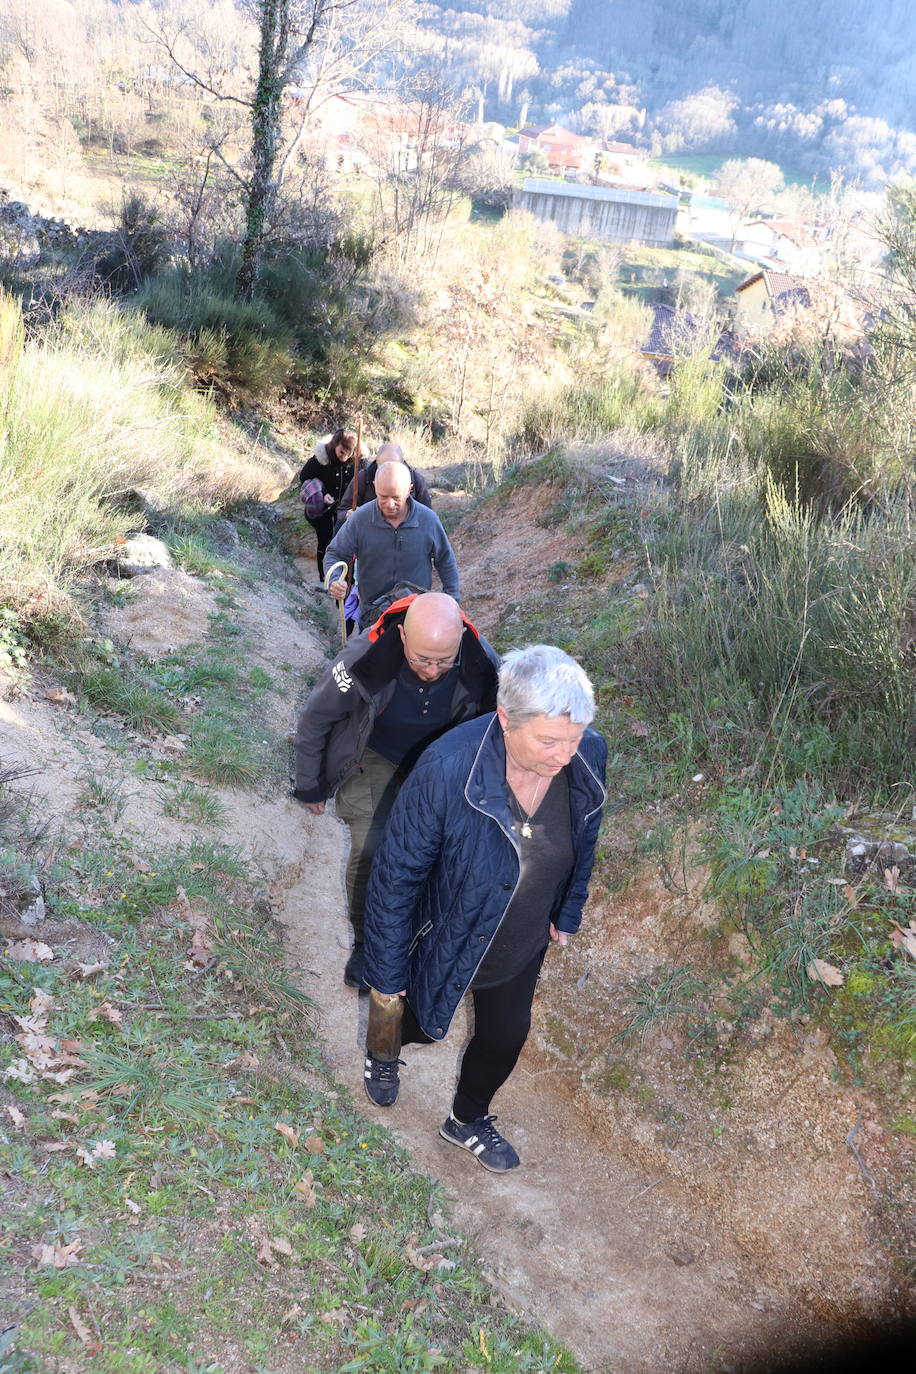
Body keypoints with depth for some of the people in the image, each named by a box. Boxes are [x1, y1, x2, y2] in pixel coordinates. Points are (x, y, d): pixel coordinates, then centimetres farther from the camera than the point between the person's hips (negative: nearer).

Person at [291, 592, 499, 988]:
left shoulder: (481, 664, -29)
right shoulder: (363, 660, -35)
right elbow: (315, 720, -15)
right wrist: (310, 787, -4)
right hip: (374, 758, -2)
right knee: (370, 848, -8)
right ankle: (365, 943, 16)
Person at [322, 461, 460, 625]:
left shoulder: (428, 520, -10)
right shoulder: (360, 519, -12)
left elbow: (446, 563, 3)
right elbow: (334, 555, -2)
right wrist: (335, 581, -23)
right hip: (372, 615, 0)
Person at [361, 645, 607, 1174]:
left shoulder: (588, 755, -25)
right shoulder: (446, 771, -39)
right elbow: (396, 877, -24)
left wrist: (569, 913, 12)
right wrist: (385, 973, -14)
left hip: (524, 946, 4)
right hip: (448, 944, -4)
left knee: (506, 1036, 25)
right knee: (420, 1024, 26)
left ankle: (468, 1121, 58)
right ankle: (383, 1051, 64)